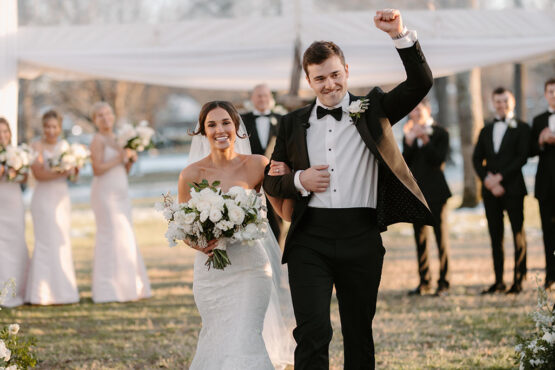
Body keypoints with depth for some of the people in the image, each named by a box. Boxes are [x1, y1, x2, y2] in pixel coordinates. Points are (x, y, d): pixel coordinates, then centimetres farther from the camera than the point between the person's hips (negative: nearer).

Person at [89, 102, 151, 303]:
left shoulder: (116, 139, 17)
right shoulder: (98, 140, -7)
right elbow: (98, 169, -17)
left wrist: (131, 159, 0)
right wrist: (120, 157, -16)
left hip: (120, 194, 9)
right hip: (105, 194, -8)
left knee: (125, 239, 8)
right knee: (112, 237, -11)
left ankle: (126, 288, 12)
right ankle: (109, 292, -9)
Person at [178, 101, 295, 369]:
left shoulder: (257, 166, -4)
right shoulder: (191, 175, -4)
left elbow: (287, 213, -3)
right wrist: (198, 243, -15)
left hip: (250, 267, -1)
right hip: (210, 273, 1)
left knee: (245, 340, -13)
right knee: (218, 340, 10)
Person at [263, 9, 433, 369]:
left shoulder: (372, 109, 9)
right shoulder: (294, 124, 13)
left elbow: (421, 83, -2)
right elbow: (271, 180, 17)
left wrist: (401, 34, -14)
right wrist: (299, 181, -4)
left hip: (361, 238, 0)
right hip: (310, 241, 0)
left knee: (359, 333, 8)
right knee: (313, 332, -9)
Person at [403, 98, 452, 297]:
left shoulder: (440, 133, -2)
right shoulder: (409, 134, 12)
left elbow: (439, 160, -14)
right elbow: (404, 163, 1)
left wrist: (425, 139, -18)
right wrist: (409, 141, -11)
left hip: (435, 191, -5)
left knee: (441, 235, -2)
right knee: (420, 237, 8)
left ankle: (444, 282, 2)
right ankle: (424, 282, 14)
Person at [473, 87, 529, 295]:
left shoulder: (521, 128, 3)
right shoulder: (486, 131, 17)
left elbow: (522, 157, -7)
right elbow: (477, 159, 10)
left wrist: (500, 177, -15)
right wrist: (487, 179, -7)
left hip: (512, 187, -4)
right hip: (490, 190, 4)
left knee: (518, 235, -3)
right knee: (495, 236, 5)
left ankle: (518, 281, 0)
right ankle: (498, 281, 8)